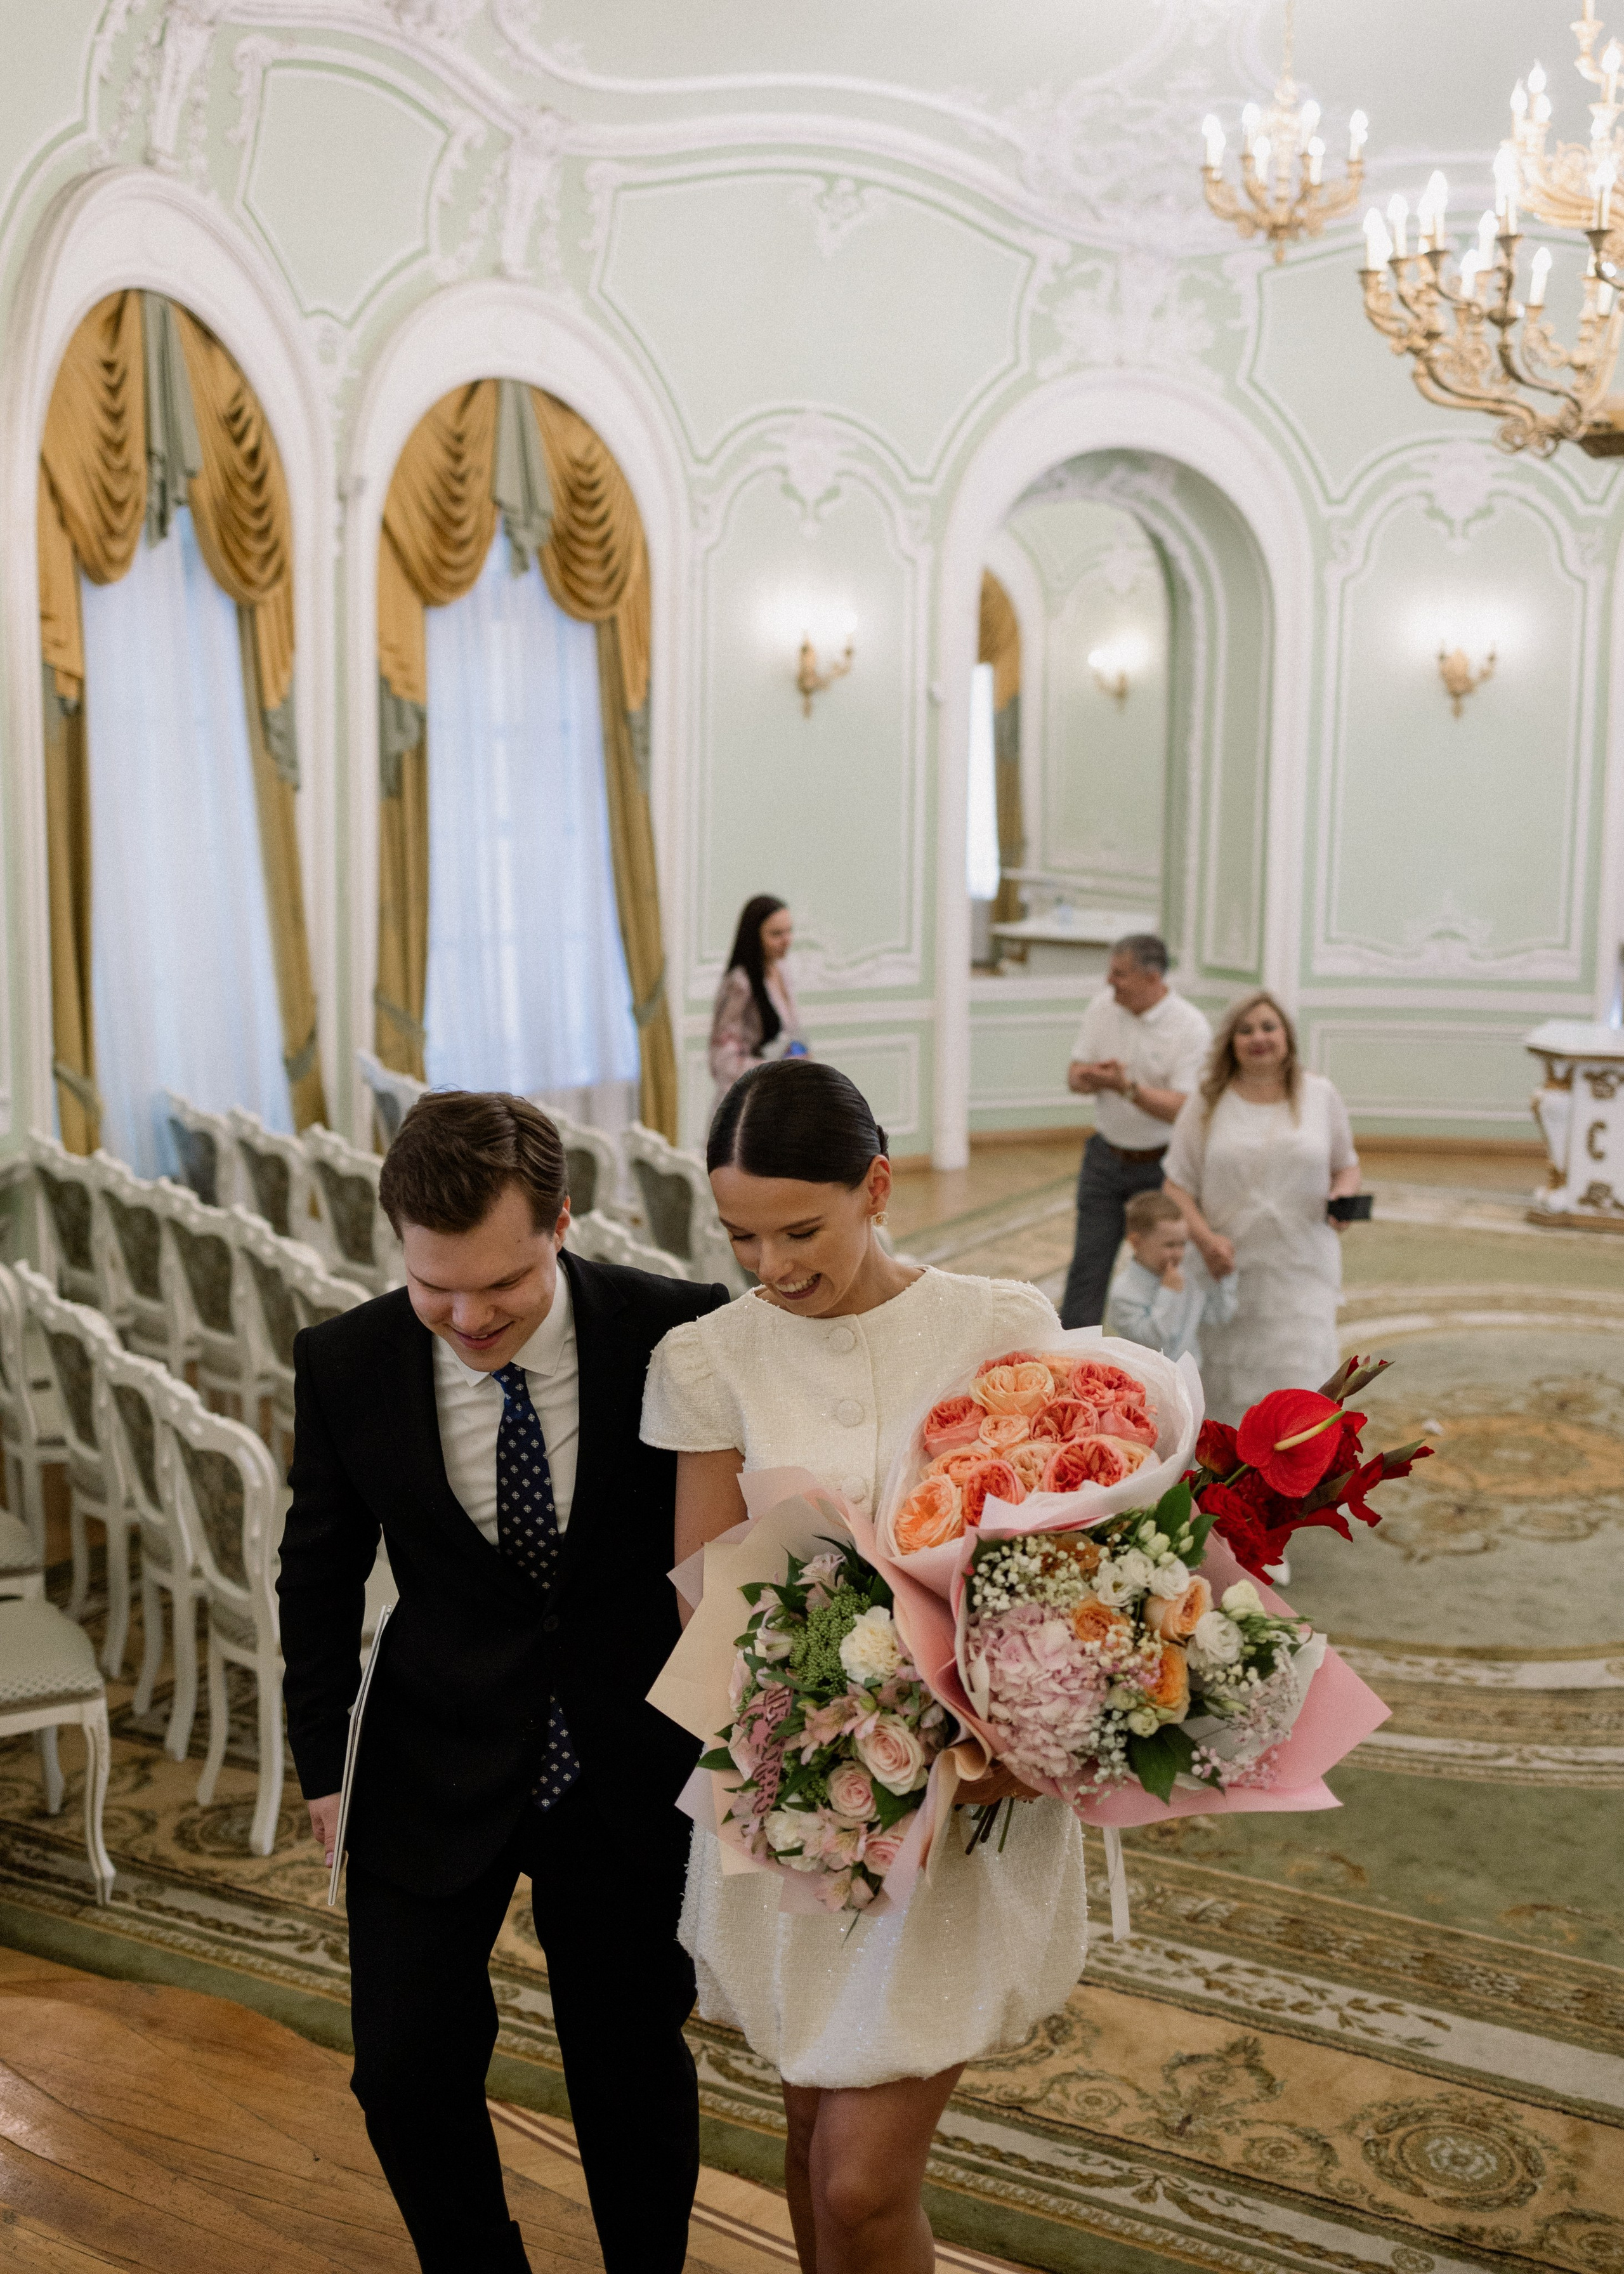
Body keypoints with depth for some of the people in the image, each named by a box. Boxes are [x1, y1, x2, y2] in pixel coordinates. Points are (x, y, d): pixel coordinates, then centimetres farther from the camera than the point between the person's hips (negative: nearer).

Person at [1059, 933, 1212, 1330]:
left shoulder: (1191, 1027, -15)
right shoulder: (1103, 1006, -1)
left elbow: (1181, 1108, -21)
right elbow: (1075, 1074, 3)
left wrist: (1127, 1087, -34)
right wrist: (1088, 1077, -21)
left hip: (1160, 1166, -4)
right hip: (1105, 1158, 4)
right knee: (1088, 1264, 3)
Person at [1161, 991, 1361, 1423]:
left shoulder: (1320, 1095, 4)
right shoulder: (1207, 1105, 0)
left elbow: (1346, 1165, 13)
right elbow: (1177, 1185, 0)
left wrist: (1343, 1196, -10)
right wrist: (1203, 1237, -17)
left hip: (1301, 1272, 0)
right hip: (1228, 1272, 0)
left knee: (1299, 1385, -9)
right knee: (1226, 1396, 11)